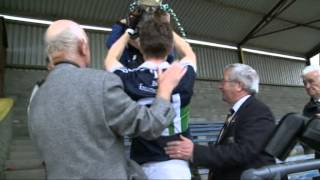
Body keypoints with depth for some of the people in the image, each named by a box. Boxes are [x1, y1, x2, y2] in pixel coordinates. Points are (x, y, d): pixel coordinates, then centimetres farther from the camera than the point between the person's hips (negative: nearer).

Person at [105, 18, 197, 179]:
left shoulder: (129, 79, -10)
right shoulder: (183, 76, -8)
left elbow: (110, 59, 14)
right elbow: (189, 54, 18)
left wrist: (129, 31, 24)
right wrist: (167, 28, 26)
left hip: (143, 166, 0)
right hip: (175, 164, 0)